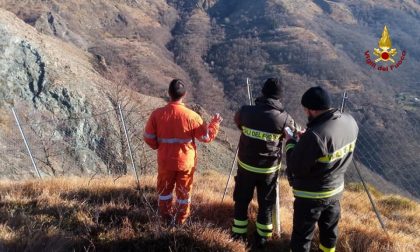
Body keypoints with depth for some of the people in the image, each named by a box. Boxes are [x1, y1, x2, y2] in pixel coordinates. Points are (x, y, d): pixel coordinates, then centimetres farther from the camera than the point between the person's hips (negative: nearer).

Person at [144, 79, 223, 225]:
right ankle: (181, 220, 35)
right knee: (184, 192, 19)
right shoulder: (191, 116, -18)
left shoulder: (157, 114, -15)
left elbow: (148, 138, -6)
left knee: (165, 190, 23)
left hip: (165, 162, 1)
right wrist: (215, 123, 8)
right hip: (186, 162, -1)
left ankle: (166, 218, 38)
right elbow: (207, 137, -8)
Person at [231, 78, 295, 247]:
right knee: (266, 204, 17)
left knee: (241, 201, 19)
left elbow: (237, 122, 10)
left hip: (246, 165, 1)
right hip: (269, 169, -1)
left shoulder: (245, 111, -14)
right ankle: (262, 238, 30)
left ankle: (238, 234, 32)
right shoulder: (285, 119, -18)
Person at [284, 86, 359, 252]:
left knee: (302, 235, 13)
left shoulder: (314, 136, -35)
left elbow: (295, 168, -24)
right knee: (329, 227, 29)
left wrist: (290, 143, -11)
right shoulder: (350, 122, -10)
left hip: (311, 195, -7)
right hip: (336, 188, 8)